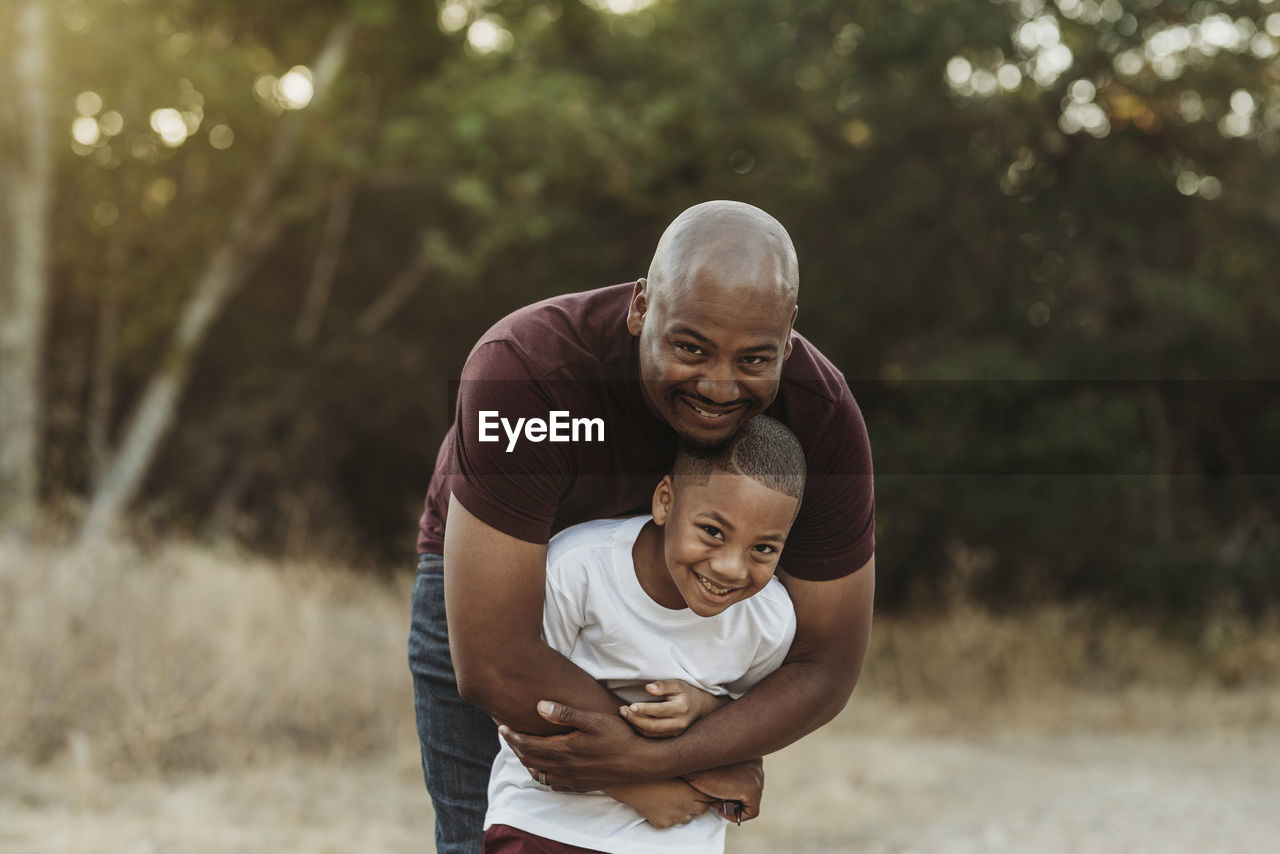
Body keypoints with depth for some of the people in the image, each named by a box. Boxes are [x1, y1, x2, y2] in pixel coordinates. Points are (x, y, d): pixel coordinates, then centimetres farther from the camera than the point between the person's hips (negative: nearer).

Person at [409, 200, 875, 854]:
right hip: (487, 571, -2)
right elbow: (491, 662, -41)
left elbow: (825, 666, -20)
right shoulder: (522, 369, -41)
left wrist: (649, 762, -34)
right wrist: (704, 768, -33)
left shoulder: (824, 419, -30)